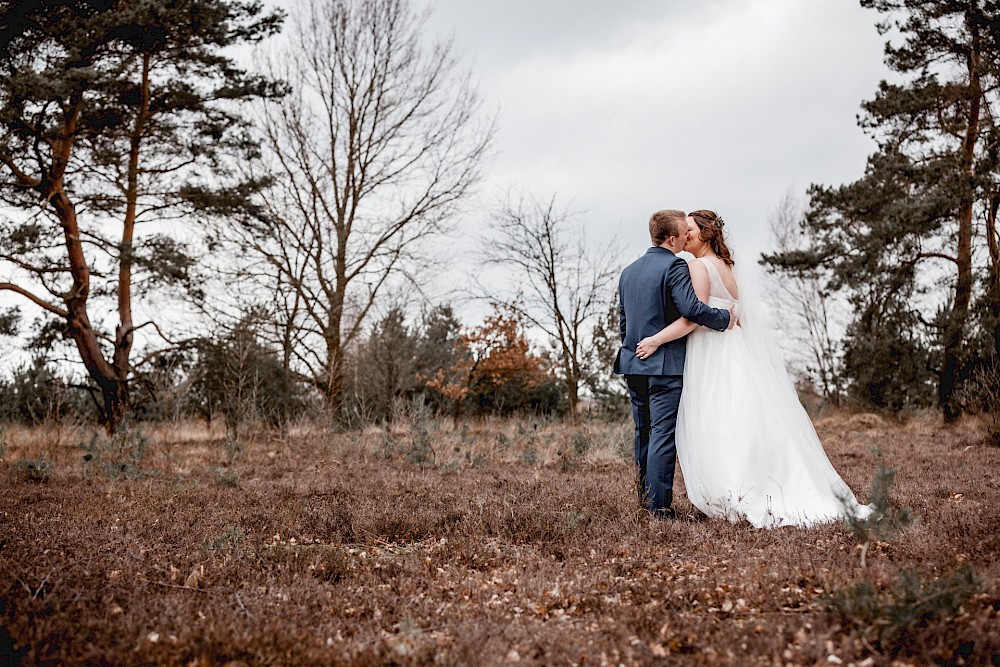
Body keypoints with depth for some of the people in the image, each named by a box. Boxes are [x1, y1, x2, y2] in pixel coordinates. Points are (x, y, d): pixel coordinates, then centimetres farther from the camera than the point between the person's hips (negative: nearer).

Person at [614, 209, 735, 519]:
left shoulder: (628, 271, 15)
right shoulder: (675, 266, -10)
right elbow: (691, 308, -23)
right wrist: (725, 318, -9)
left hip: (633, 365, 8)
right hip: (665, 365, -8)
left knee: (643, 434, 15)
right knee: (663, 435, -5)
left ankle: (644, 498, 22)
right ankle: (659, 505, -4)